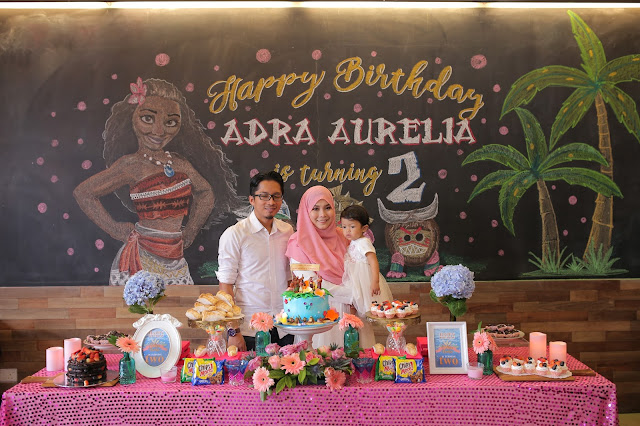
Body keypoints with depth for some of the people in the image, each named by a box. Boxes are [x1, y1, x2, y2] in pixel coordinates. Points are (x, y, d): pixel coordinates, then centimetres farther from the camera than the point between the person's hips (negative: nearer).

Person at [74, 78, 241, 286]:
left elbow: (206, 192, 21)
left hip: (175, 259, 5)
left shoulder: (180, 163, 5)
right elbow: (83, 192, -5)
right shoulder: (131, 164, -10)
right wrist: (115, 229, -4)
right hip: (142, 259, -5)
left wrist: (190, 232, 13)